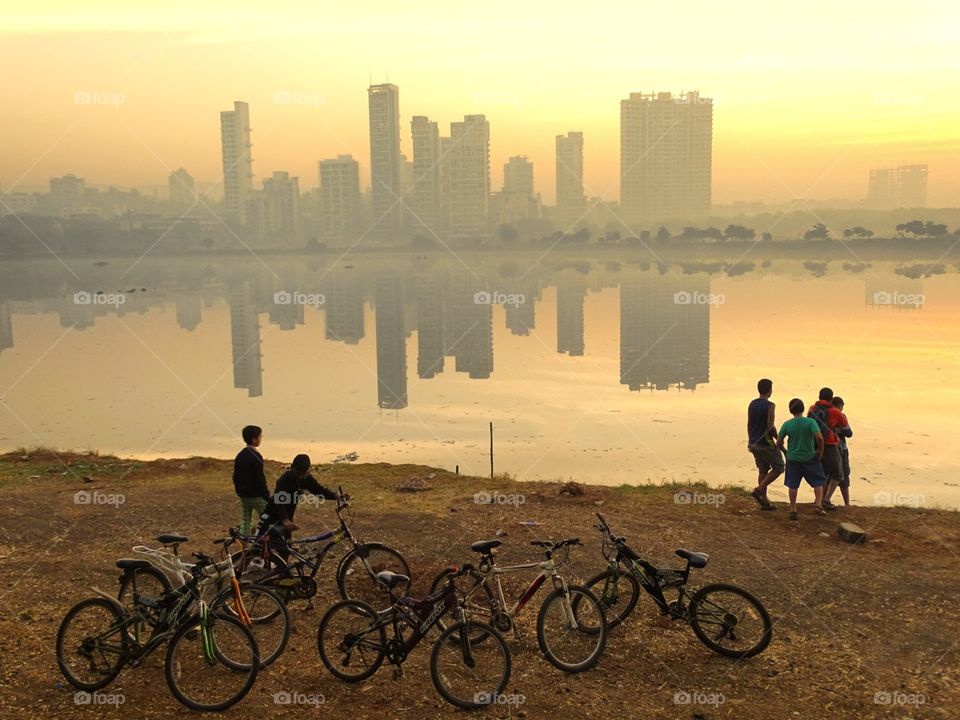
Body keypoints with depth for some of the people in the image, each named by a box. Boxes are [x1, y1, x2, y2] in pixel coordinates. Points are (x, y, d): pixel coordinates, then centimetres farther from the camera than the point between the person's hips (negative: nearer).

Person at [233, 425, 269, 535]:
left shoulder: (240, 455, 6)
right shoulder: (255, 458, -21)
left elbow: (236, 476, 13)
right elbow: (260, 480, -20)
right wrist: (267, 496, -13)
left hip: (243, 494, 8)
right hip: (256, 495, -8)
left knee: (244, 523, 13)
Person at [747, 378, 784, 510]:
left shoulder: (752, 404, 7)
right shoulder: (769, 406, -15)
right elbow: (771, 426, -19)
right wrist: (779, 439, -4)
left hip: (754, 443, 7)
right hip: (766, 443, -7)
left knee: (762, 470, 14)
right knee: (778, 468, 6)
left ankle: (764, 500, 14)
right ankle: (759, 490, -4)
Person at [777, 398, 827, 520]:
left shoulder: (787, 424, -6)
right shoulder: (810, 422, -12)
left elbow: (779, 442, -4)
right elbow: (819, 438, -24)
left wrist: (785, 451, 14)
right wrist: (820, 450, -7)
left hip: (793, 458, 2)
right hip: (810, 457, -2)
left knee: (792, 485, 10)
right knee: (818, 481, 15)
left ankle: (793, 510, 13)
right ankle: (818, 503, 2)